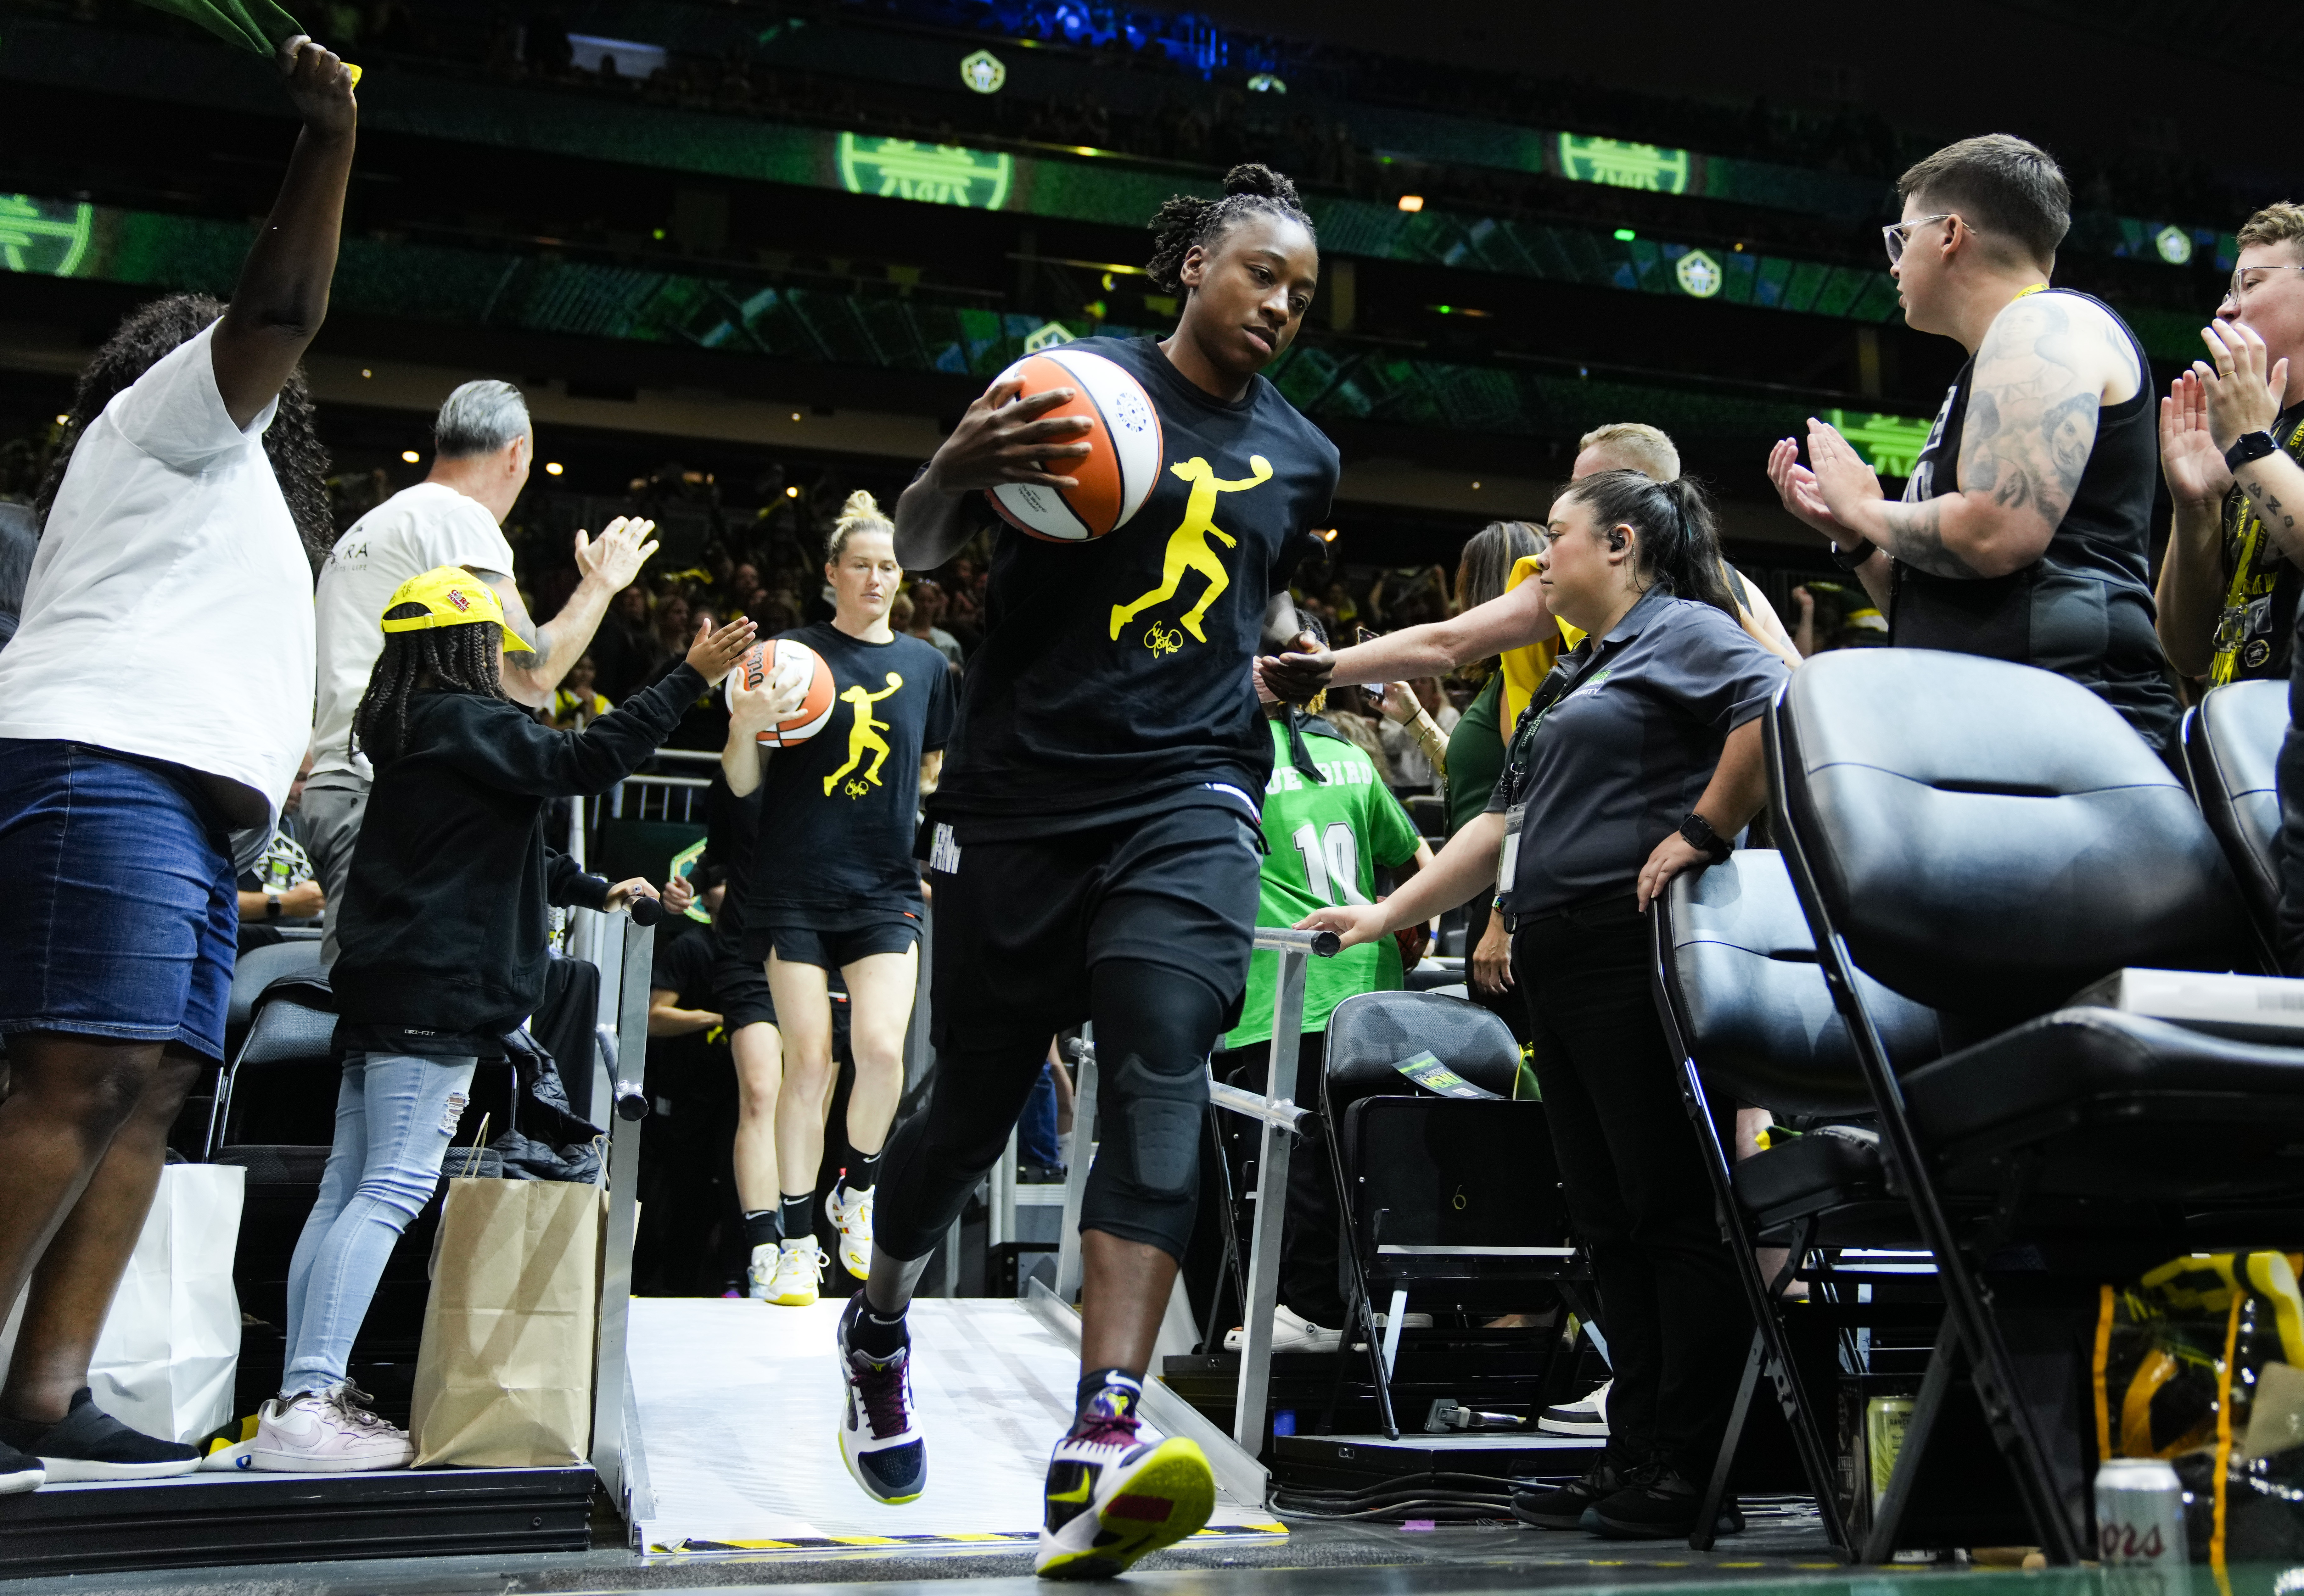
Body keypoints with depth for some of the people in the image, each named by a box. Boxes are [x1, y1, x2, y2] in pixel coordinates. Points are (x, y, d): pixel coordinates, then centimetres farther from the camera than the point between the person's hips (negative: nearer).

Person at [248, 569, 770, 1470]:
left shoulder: (411, 730, 22)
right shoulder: (465, 723, -7)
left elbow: (509, 845, 31)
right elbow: (582, 763, -16)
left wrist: (595, 892, 39)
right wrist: (691, 678, -14)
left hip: (386, 990, 10)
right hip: (436, 991, -10)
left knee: (348, 1192, 9)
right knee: (393, 1190, -13)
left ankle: (301, 1398, 12)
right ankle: (304, 1407, -18)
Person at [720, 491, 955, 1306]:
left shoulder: (925, 664, 10)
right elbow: (743, 781, -2)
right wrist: (749, 715, -19)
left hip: (885, 888, 2)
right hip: (795, 886, -2)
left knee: (881, 1049, -13)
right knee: (808, 1059, -1)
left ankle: (859, 1190, 15)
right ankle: (794, 1240, 12)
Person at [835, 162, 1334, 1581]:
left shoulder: (1302, 455, 14)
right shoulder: (1077, 382, 1)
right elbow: (921, 552, -1)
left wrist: (1308, 652, 11)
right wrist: (958, 468, -23)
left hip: (1187, 794, 2)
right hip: (1024, 791, -2)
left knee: (1162, 1072, -21)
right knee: (976, 1100, 6)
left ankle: (1102, 1444, -27)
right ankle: (879, 1332, 37)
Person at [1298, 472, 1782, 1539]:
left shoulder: (1684, 631, -1)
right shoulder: (1579, 673, 27)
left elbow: (1779, 710, -21)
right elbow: (1504, 824, 27)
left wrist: (1702, 832, -17)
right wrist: (1387, 915, 23)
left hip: (1637, 952, -9)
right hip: (1558, 962, 9)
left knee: (1674, 1210, -6)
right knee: (1610, 1219, 8)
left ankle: (1689, 1471, -1)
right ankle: (1636, 1459, 14)